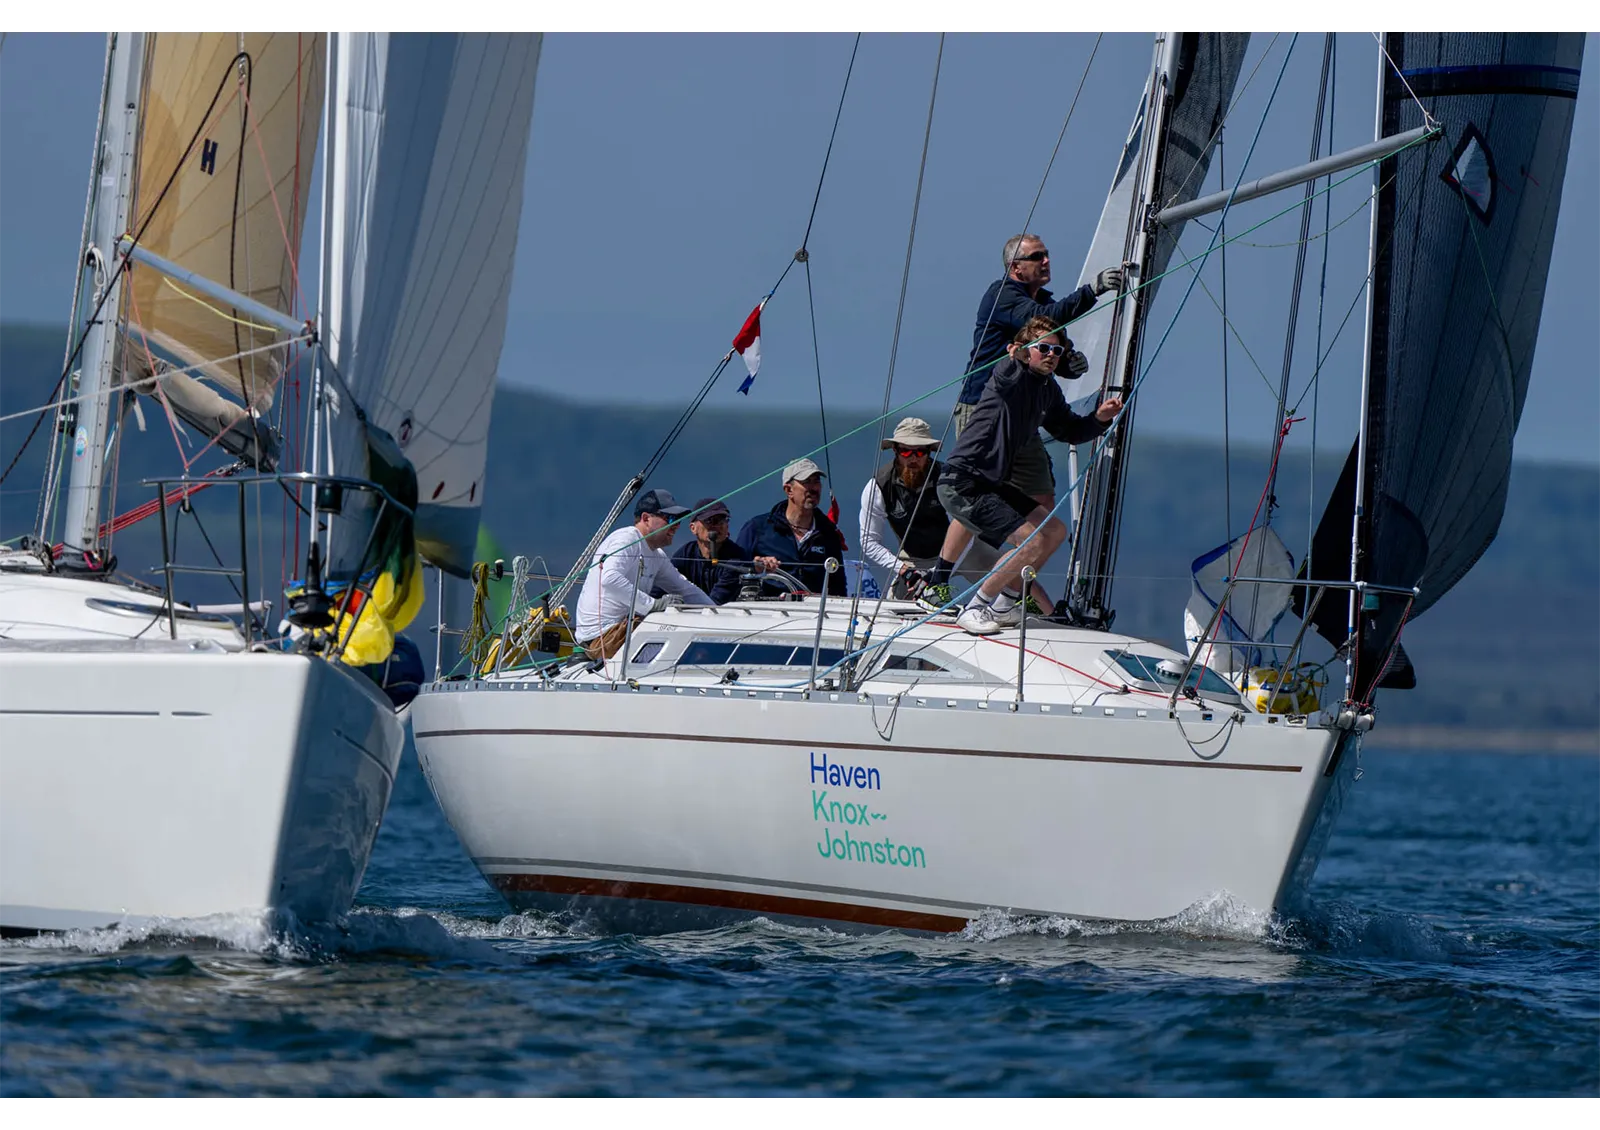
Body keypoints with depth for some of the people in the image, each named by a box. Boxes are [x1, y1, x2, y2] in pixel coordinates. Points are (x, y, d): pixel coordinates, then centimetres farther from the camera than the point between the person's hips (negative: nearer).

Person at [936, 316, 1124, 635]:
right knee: (1033, 541, -17)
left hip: (993, 484, 10)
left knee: (1055, 532, 13)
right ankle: (974, 610, -6)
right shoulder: (1011, 375, -12)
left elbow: (1070, 431, 22)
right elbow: (1006, 377, -34)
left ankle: (1003, 605, 20)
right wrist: (1017, 359, -51)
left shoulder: (1048, 389, 13)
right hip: (963, 485, -10)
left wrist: (1099, 419, 5)